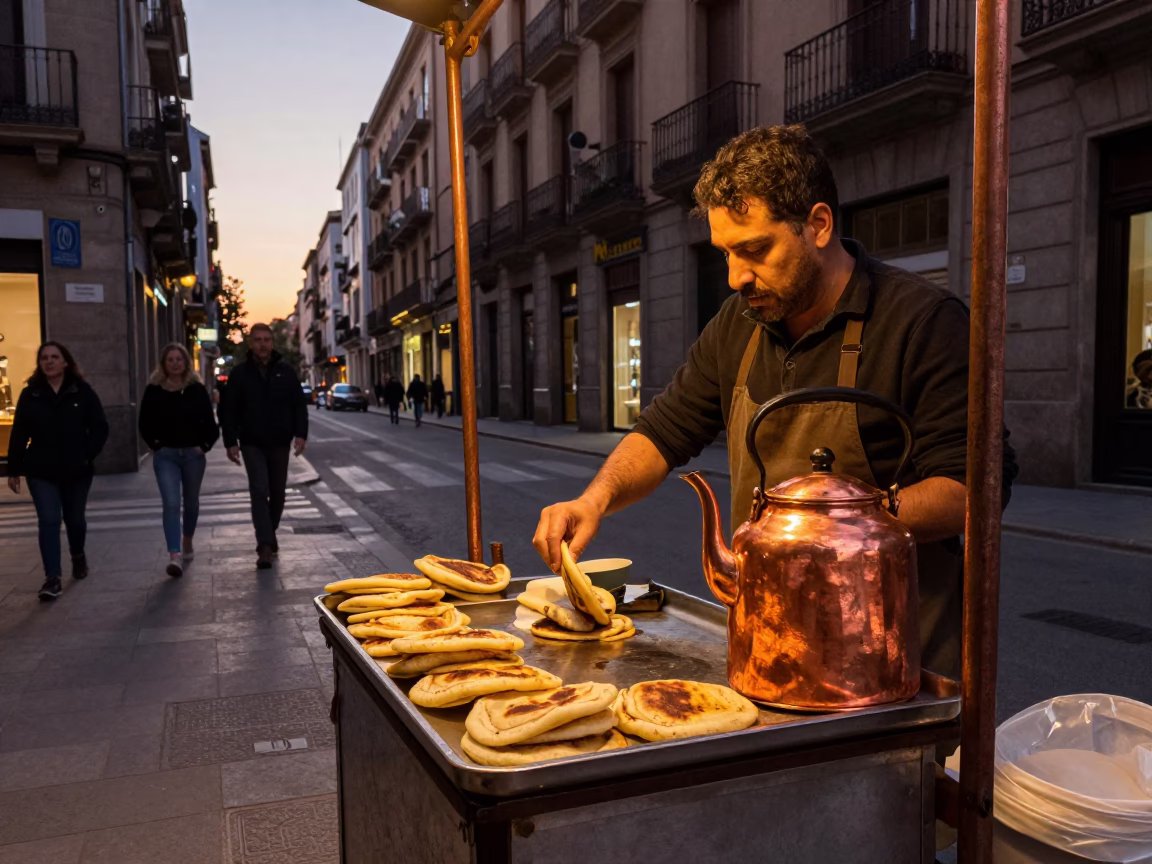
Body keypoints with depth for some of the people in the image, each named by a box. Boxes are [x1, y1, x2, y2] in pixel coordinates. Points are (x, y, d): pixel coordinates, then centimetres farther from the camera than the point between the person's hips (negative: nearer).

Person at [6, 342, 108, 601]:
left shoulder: (83, 392, -3)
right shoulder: (30, 394, 0)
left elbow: (100, 428, -2)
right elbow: (19, 434, 2)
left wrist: (88, 455, -13)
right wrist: (14, 470, 0)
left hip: (76, 470, 0)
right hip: (41, 471, 0)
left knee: (75, 519, 14)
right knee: (48, 520, -9)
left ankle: (78, 557, 43)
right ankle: (52, 579, -10)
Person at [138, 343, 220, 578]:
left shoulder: (197, 389, 0)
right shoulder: (153, 391, -1)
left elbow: (209, 422, 3)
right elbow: (145, 425, 4)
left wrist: (204, 446, -6)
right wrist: (156, 446, -4)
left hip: (193, 454, 2)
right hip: (165, 455, -2)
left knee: (191, 501, 16)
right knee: (171, 504, -14)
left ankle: (187, 542, 38)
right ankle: (175, 555, -21)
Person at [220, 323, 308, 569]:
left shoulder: (285, 371, 3)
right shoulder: (240, 373, 0)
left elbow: (299, 405, 4)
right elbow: (229, 411, 1)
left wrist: (300, 434, -8)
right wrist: (231, 442, -6)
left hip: (280, 443, 2)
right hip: (252, 444, -2)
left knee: (277, 494, 12)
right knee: (259, 492, -12)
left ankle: (269, 534, 32)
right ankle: (265, 546, -15)